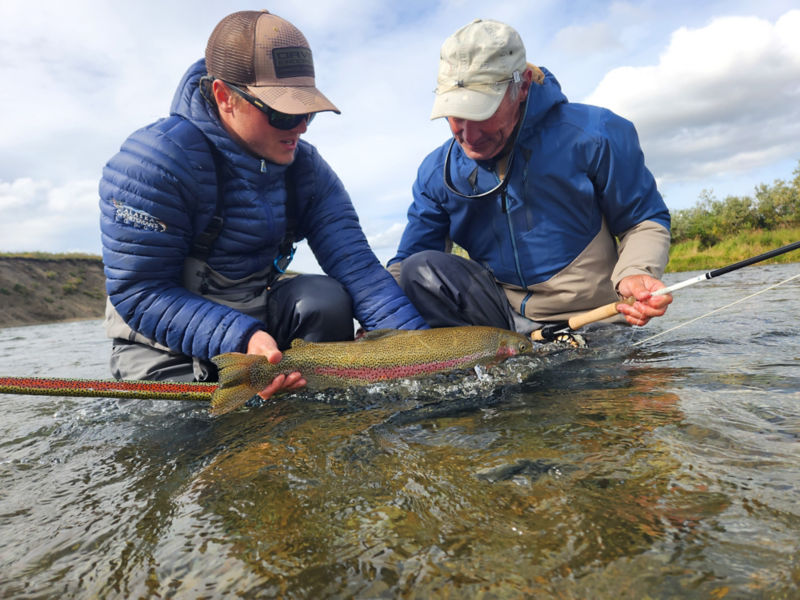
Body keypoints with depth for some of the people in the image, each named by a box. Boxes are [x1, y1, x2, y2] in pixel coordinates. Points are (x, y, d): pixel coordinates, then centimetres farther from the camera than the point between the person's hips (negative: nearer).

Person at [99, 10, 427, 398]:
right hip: (165, 343, -4)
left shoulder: (305, 166, -6)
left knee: (326, 297, -21)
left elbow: (354, 262, -16)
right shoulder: (154, 160, -22)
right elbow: (138, 292, -23)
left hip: (257, 315, 4)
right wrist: (240, 339, -37)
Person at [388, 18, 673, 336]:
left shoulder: (592, 136, -9)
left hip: (592, 321, -3)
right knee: (419, 269, -22)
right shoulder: (437, 172, -1)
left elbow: (645, 220, 1)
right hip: (501, 310, 4)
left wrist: (634, 273, -21)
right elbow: (406, 266, 2)